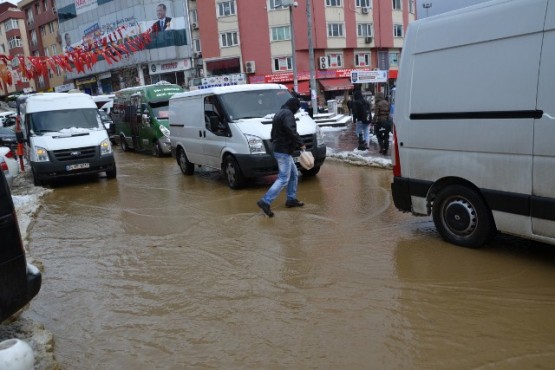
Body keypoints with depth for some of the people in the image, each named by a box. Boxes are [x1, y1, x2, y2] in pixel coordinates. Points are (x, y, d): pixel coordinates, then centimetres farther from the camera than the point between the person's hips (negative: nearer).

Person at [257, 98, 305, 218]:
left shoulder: (278, 114, 20)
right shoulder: (287, 114, -12)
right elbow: (291, 130, -29)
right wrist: (300, 143, -19)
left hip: (278, 149, 11)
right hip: (284, 151, -11)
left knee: (294, 174, 19)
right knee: (284, 179, -11)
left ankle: (291, 199, 24)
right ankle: (265, 201, -17)